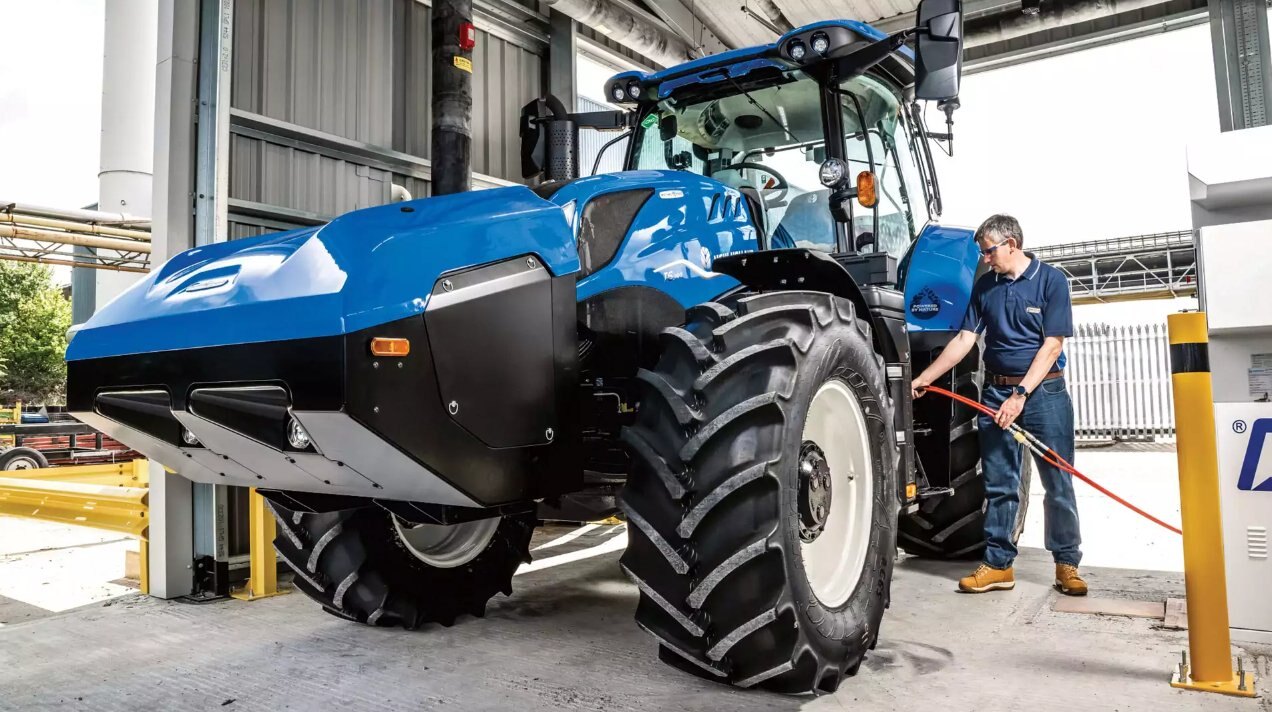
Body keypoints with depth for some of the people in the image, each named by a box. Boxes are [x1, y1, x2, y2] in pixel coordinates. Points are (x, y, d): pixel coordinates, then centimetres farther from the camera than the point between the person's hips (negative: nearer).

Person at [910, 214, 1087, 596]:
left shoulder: (1051, 280, -4)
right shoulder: (984, 286, 9)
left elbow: (1052, 345, -10)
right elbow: (964, 339, 7)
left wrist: (1021, 394, -18)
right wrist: (923, 379, 0)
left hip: (1043, 391, -3)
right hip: (996, 393, 4)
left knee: (1058, 483, 3)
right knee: (998, 485, 6)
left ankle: (1067, 563, 16)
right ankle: (998, 564, 14)